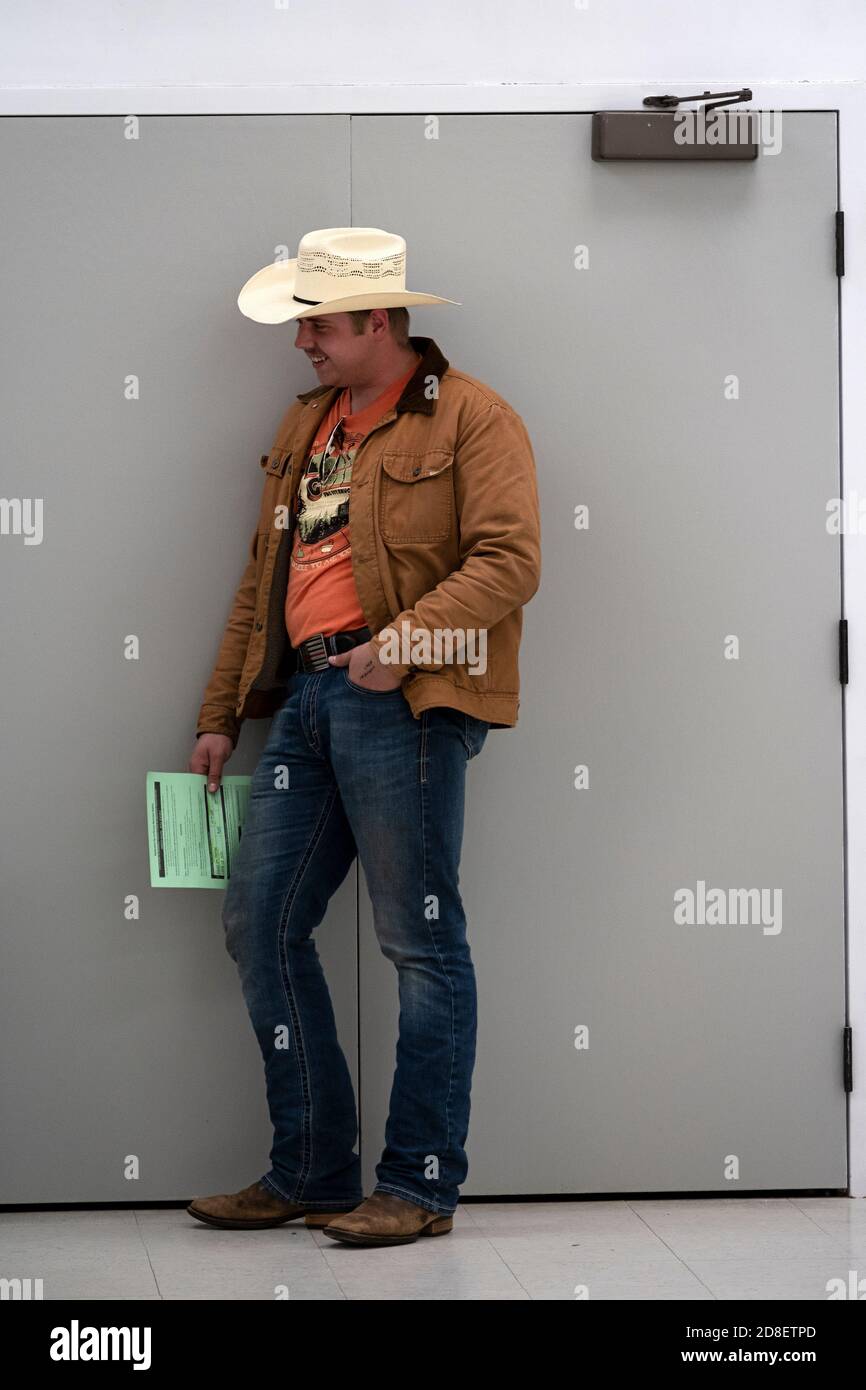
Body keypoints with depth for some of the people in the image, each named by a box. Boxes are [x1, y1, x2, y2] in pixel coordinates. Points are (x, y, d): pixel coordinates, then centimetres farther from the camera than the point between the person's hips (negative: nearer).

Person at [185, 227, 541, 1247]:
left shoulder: (471, 417, -2)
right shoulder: (304, 426, 22)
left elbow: (509, 561, -12)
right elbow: (262, 579, 24)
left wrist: (405, 639, -22)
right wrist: (218, 717, 21)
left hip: (405, 704, -8)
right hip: (306, 698, 8)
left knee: (421, 942, -3)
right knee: (258, 923, 6)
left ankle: (420, 1185, 5)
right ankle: (311, 1171, 16)